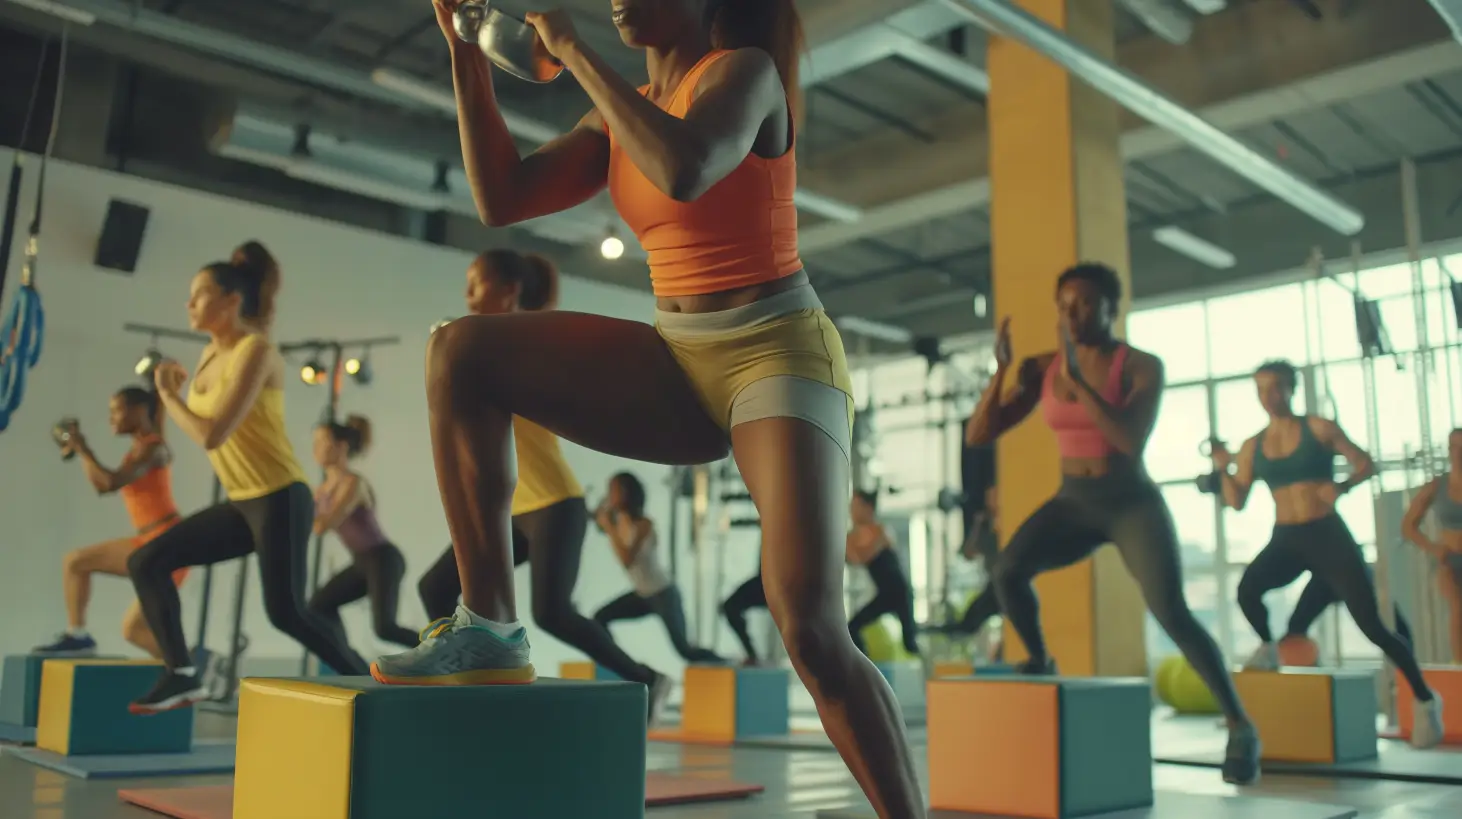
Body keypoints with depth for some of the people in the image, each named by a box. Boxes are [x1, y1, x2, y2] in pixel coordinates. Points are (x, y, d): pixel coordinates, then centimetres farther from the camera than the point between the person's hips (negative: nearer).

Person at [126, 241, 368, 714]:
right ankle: (182, 677, 11)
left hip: (280, 499, -9)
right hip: (241, 503, 9)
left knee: (286, 612, -13)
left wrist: (167, 395, -8)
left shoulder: (255, 352, -15)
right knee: (146, 562, 6)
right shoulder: (210, 354, 11)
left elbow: (211, 435, -22)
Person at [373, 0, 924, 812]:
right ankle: (490, 626, -9)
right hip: (680, 369, 6)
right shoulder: (620, 112, 13)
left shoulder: (745, 71, -7)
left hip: (778, 356, -6)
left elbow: (685, 171, -29)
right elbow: (502, 197, 4)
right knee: (461, 351, -9)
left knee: (811, 632, -23)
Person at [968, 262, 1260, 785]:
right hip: (1072, 502, 3)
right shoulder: (1042, 370, 1)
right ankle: (1040, 663, 2)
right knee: (1007, 570, -24)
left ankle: (1241, 727, -3)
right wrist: (1002, 369, -15)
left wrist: (1078, 381, -28)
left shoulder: (1142, 366, -8)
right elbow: (979, 434, -2)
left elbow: (1133, 441, -24)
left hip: (1133, 503, -3)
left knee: (1171, 612, -20)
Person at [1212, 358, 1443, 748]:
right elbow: (1237, 501, 6)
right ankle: (1268, 649, 2)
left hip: (1328, 536, -2)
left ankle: (1425, 700, 16)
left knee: (1372, 625, -4)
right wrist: (1223, 469, -10)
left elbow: (1366, 464, 0)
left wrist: (1342, 486, -19)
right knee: (1247, 589, -28)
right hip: (1285, 540, 2)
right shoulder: (1252, 446, 6)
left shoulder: (1319, 428, -2)